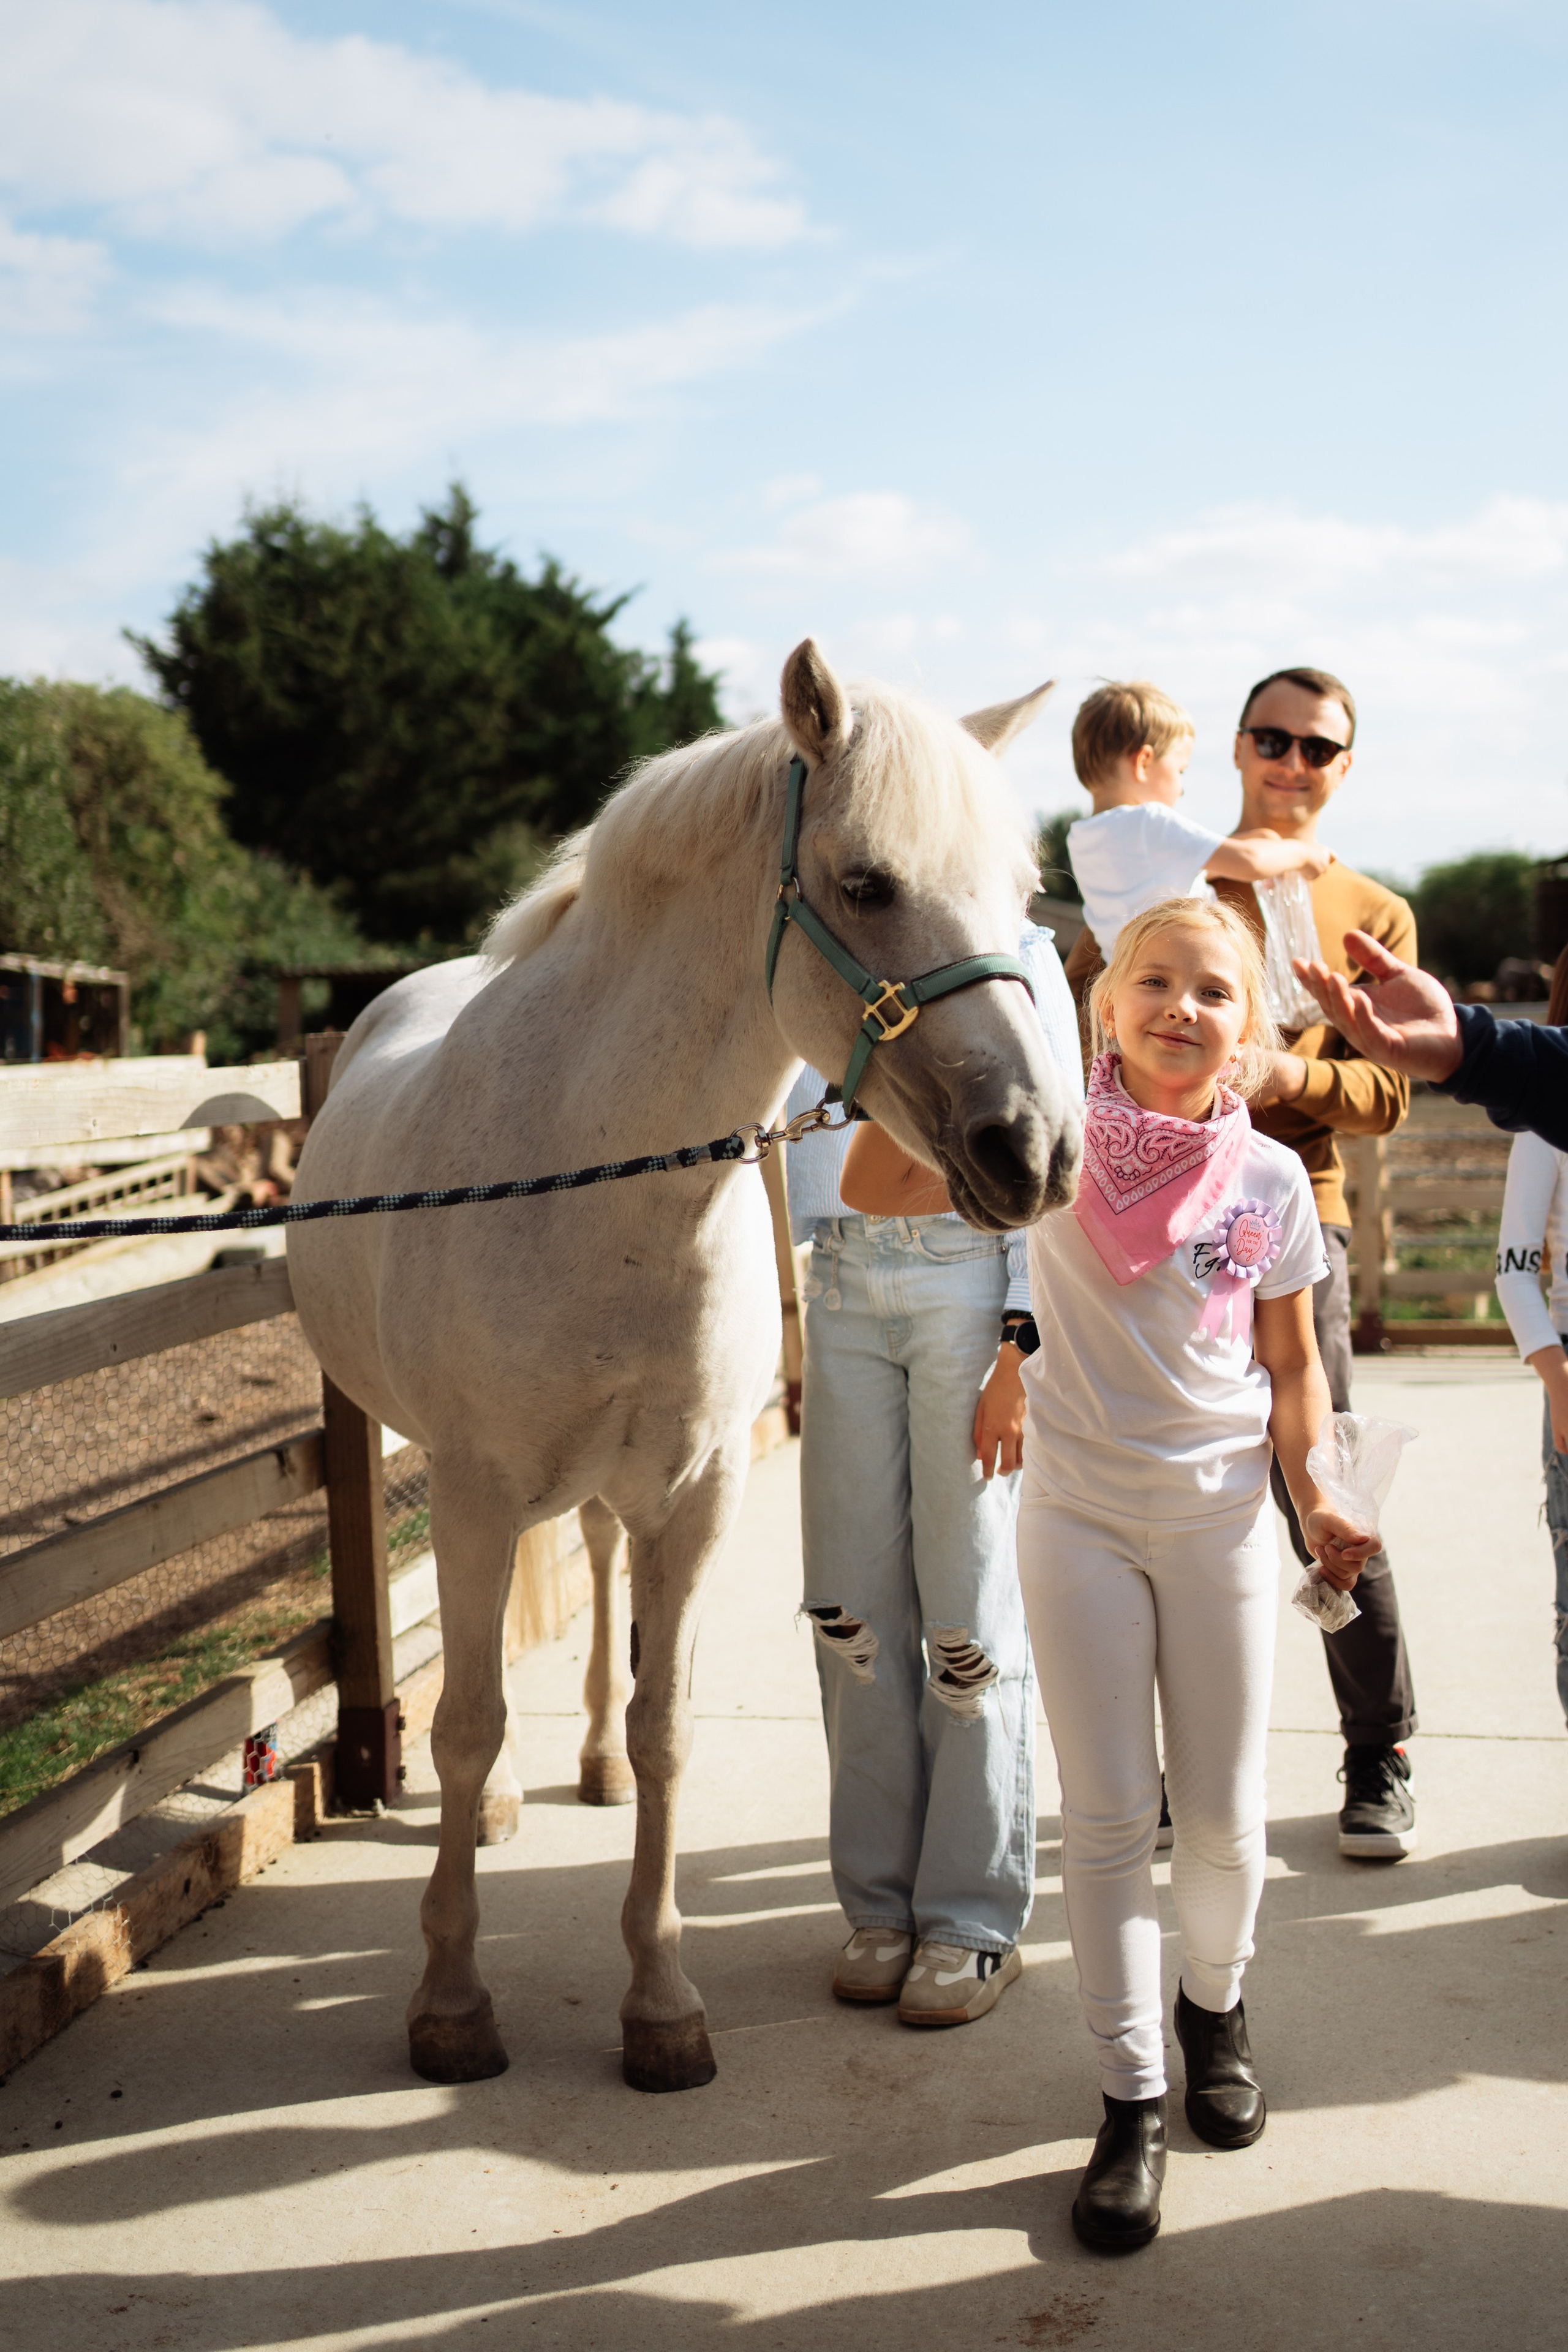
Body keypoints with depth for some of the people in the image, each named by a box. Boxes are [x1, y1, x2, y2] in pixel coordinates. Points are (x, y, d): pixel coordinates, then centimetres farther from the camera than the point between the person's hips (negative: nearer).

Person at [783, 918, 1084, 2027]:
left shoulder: (1020, 960, 0)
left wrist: (1022, 1352, -11)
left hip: (971, 1282, -4)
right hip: (845, 1281, 4)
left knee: (969, 1605, 0)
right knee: (854, 1604, 6)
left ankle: (974, 1919, 13)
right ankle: (881, 1903, 20)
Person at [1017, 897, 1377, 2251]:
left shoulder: (1270, 1178, -2)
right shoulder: (1061, 1138, -7)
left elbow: (1292, 1364, 6)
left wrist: (1316, 1498, -4)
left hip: (1220, 1515, 2)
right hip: (1079, 1517, -1)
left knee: (1225, 1817, 10)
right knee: (1109, 1817, 3)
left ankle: (1215, 2004, 40)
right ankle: (1134, 2098, 17)